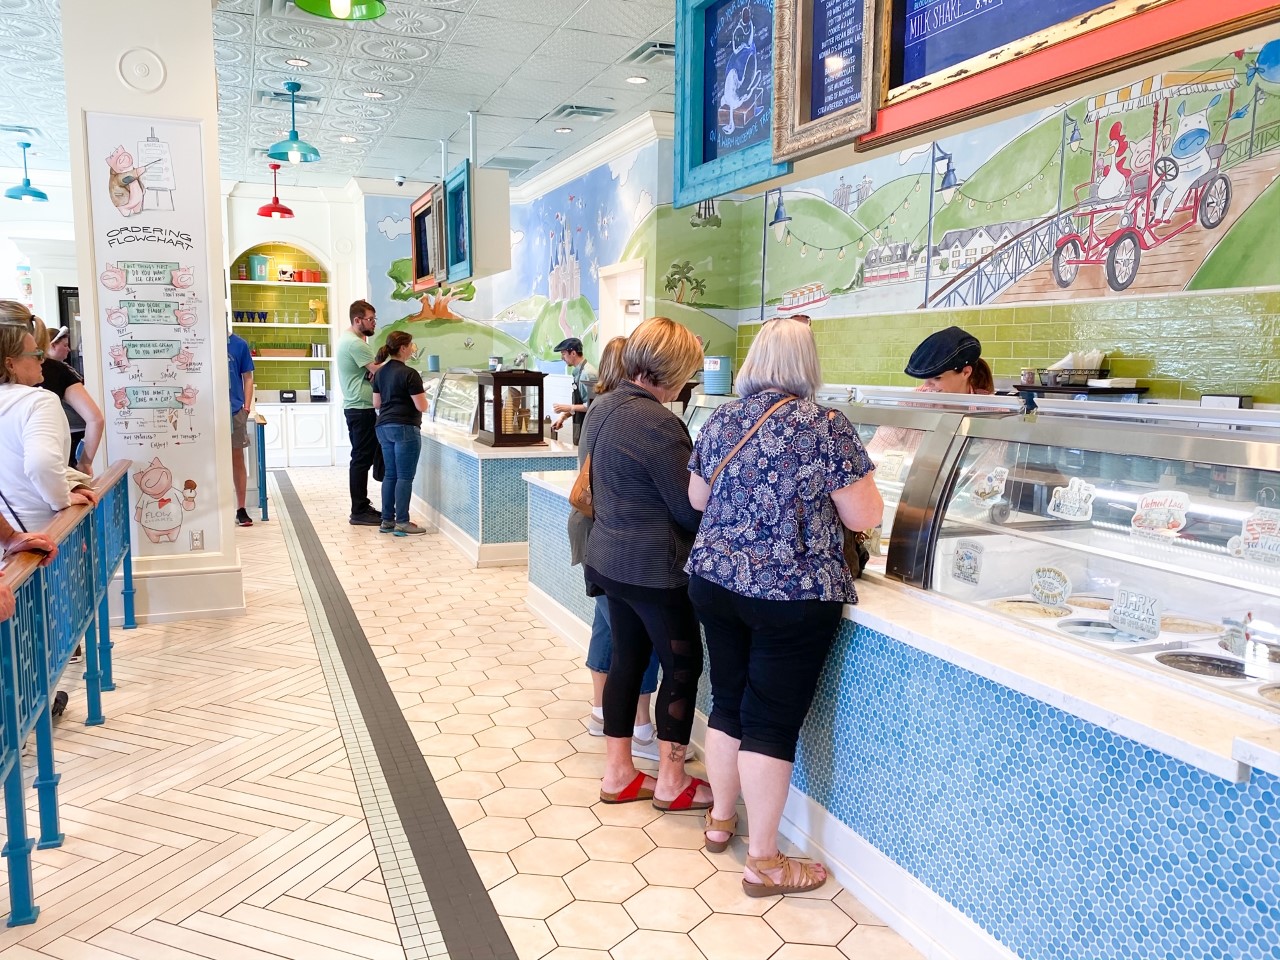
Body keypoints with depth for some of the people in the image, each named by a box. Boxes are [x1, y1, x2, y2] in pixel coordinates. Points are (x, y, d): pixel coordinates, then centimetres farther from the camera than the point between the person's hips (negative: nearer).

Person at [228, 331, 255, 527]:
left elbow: (247, 378, 6)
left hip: (235, 410, 0)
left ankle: (241, 509, 12)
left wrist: (247, 407, -3)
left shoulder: (239, 344, 2)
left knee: (237, 459, 5)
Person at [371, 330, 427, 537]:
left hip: (384, 427, 8)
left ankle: (386, 520, 15)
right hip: (405, 429, -8)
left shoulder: (380, 372, 10)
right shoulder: (409, 374, -14)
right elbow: (422, 406, -14)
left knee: (390, 474, 12)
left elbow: (376, 403, 15)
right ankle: (402, 523, -1)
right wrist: (421, 395, 7)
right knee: (405, 476, -3)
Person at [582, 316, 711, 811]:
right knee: (682, 666, 7)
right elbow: (691, 509, -18)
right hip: (653, 569, -8)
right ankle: (671, 783, 19)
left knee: (627, 658, 16)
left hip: (609, 559, 9)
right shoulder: (657, 423, -23)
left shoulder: (604, 408, 6)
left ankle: (617, 774, 25)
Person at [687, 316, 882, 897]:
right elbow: (863, 517, -9)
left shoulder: (720, 421, 4)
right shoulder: (826, 427, -11)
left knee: (727, 703, 19)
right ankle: (763, 863, 16)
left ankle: (720, 820, 36)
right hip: (793, 597, -5)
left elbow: (697, 499, 16)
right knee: (773, 721, 4)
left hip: (715, 583, 5)